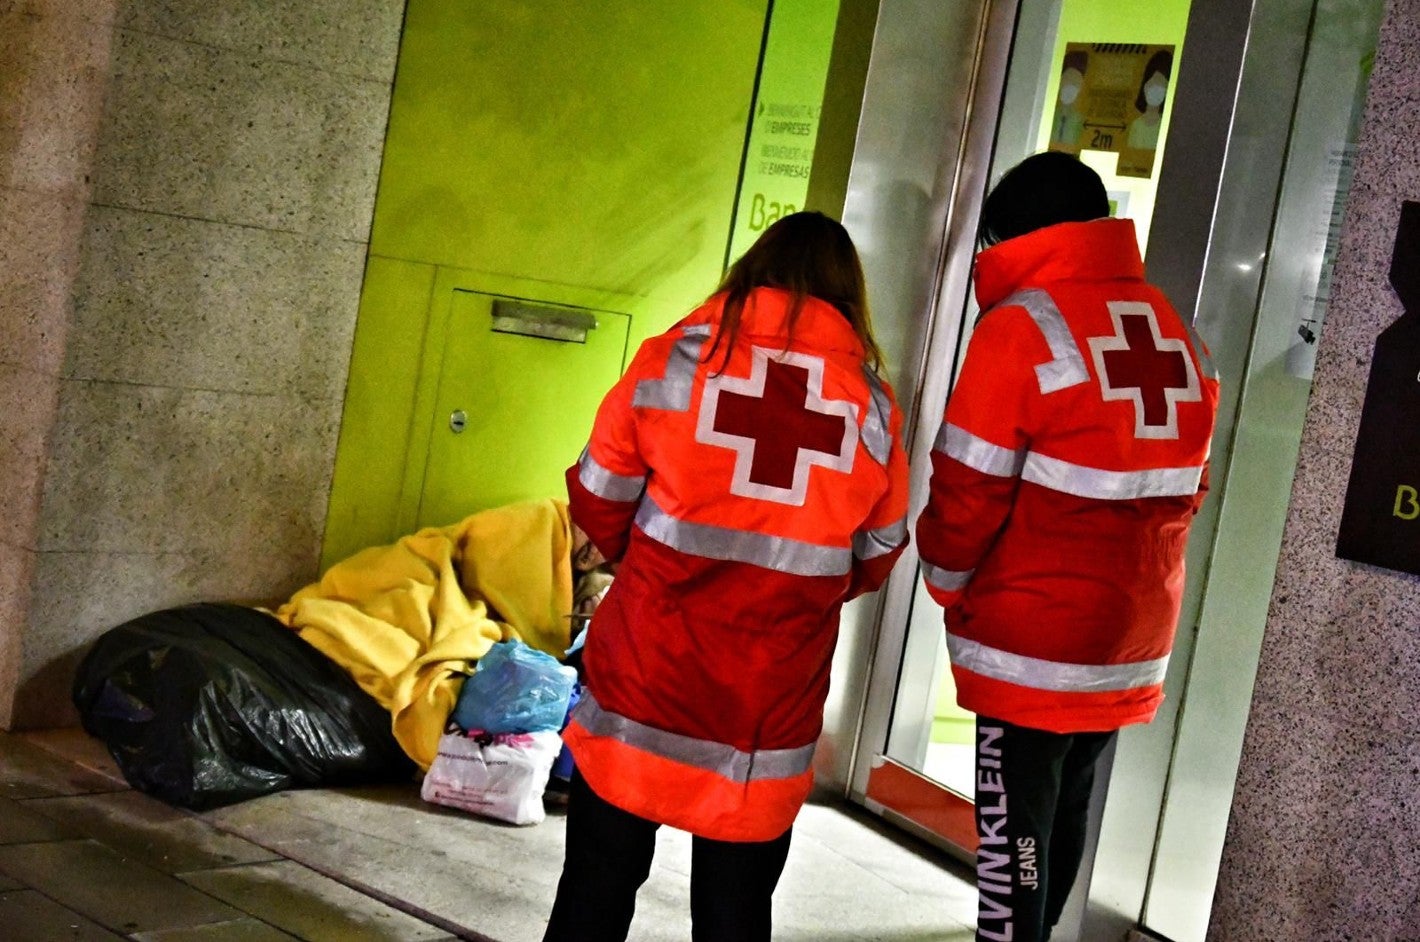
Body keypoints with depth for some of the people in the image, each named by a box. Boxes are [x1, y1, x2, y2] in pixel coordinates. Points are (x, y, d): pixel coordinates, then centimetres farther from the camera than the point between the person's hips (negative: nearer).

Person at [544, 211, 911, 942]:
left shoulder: (677, 354, -3)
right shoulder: (873, 400, 2)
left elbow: (599, 502, 2)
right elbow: (875, 558, 9)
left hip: (646, 667, -1)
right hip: (772, 698, 1)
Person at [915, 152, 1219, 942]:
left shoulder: (1022, 324, -13)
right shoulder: (1179, 337, 7)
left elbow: (968, 491, -13)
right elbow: (1185, 492, 12)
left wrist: (949, 583, 4)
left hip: (1032, 647, -7)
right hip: (1133, 645, 7)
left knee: (1015, 834, 2)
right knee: (1064, 821, 20)